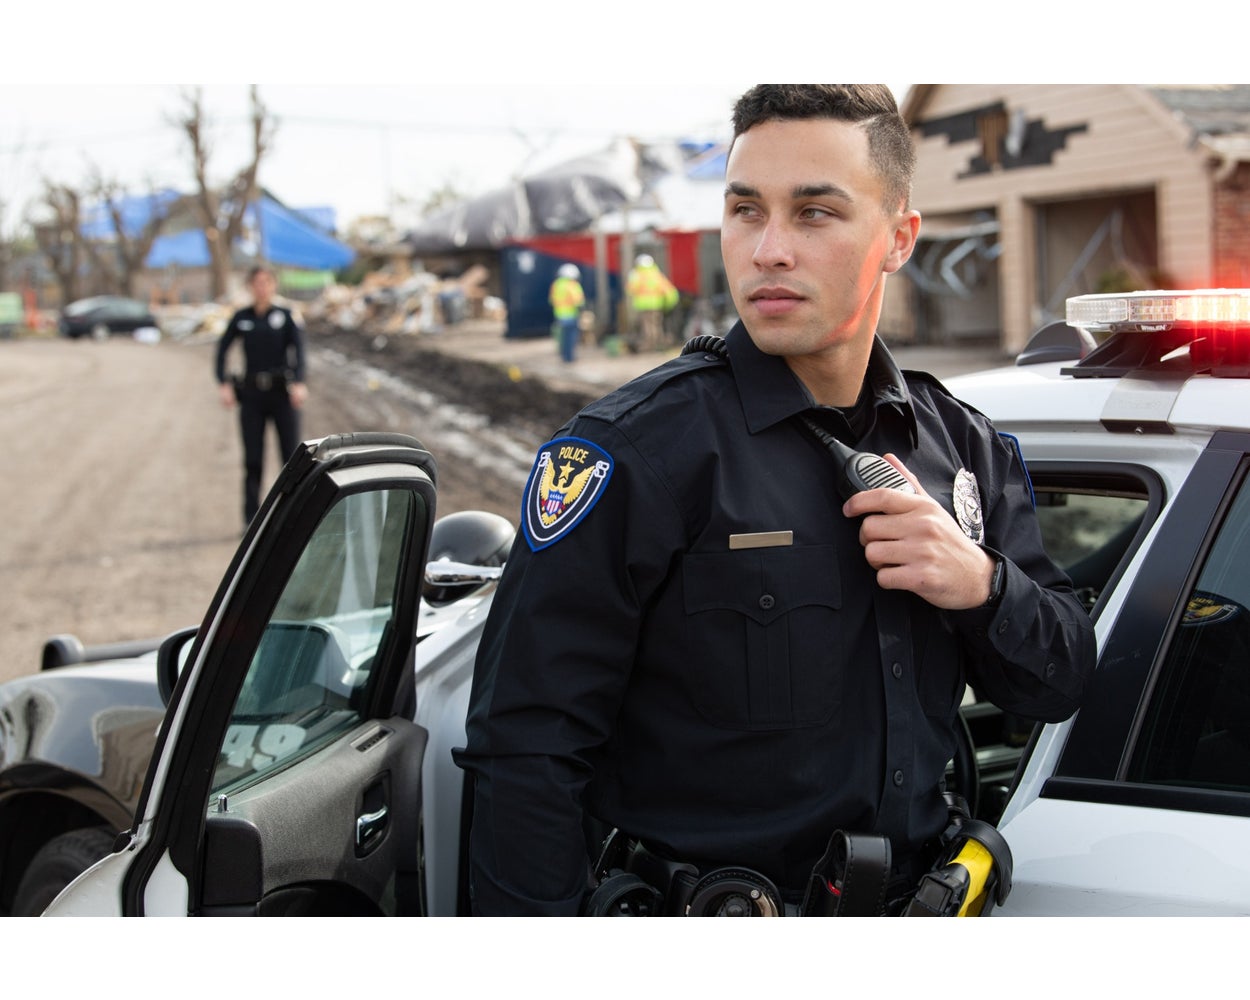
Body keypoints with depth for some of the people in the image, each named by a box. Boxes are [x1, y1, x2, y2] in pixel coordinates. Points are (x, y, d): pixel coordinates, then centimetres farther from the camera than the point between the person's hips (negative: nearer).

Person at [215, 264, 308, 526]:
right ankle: (251, 519, 7)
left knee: (292, 455, -3)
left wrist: (299, 383, -22)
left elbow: (298, 350, -7)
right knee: (253, 460, 1)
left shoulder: (285, 316, 2)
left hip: (282, 393, -1)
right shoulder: (241, 318, 7)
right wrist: (224, 384, -5)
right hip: (251, 395, 1)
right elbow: (222, 350, 9)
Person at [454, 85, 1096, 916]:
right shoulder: (634, 449, -18)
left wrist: (984, 587, -15)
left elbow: (1061, 685, 4)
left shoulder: (963, 444, -1)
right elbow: (527, 748, -19)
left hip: (914, 894, 5)